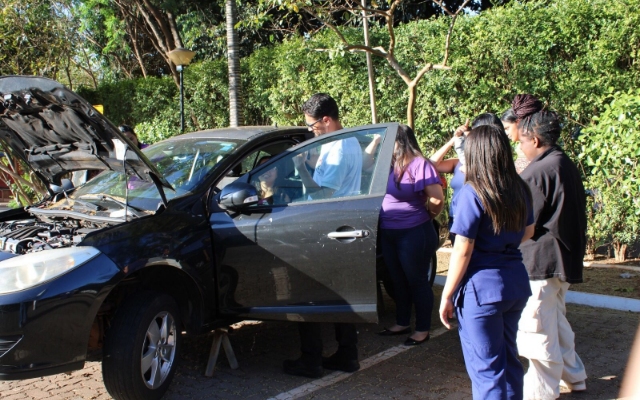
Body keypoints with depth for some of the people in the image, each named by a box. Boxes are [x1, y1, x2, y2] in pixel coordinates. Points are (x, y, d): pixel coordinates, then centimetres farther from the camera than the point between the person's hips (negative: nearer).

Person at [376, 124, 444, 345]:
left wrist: (425, 216, -2)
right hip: (388, 234, 8)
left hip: (414, 234, -8)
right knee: (398, 281, 18)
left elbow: (437, 199, -17)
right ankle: (402, 323, 33)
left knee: (417, 281, 5)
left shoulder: (419, 164, -15)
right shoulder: (390, 164, 9)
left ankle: (423, 329, 18)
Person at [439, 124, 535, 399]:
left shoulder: (473, 192, -14)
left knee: (487, 367, 3)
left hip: (483, 285, -7)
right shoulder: (519, 190, 5)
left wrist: (447, 295, -9)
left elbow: (463, 250, -16)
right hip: (517, 282, 7)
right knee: (508, 357, 21)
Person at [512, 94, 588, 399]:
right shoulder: (568, 166, 9)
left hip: (540, 261, -10)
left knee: (537, 329, 1)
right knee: (556, 321, 24)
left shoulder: (536, 173, -20)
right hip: (567, 258, 10)